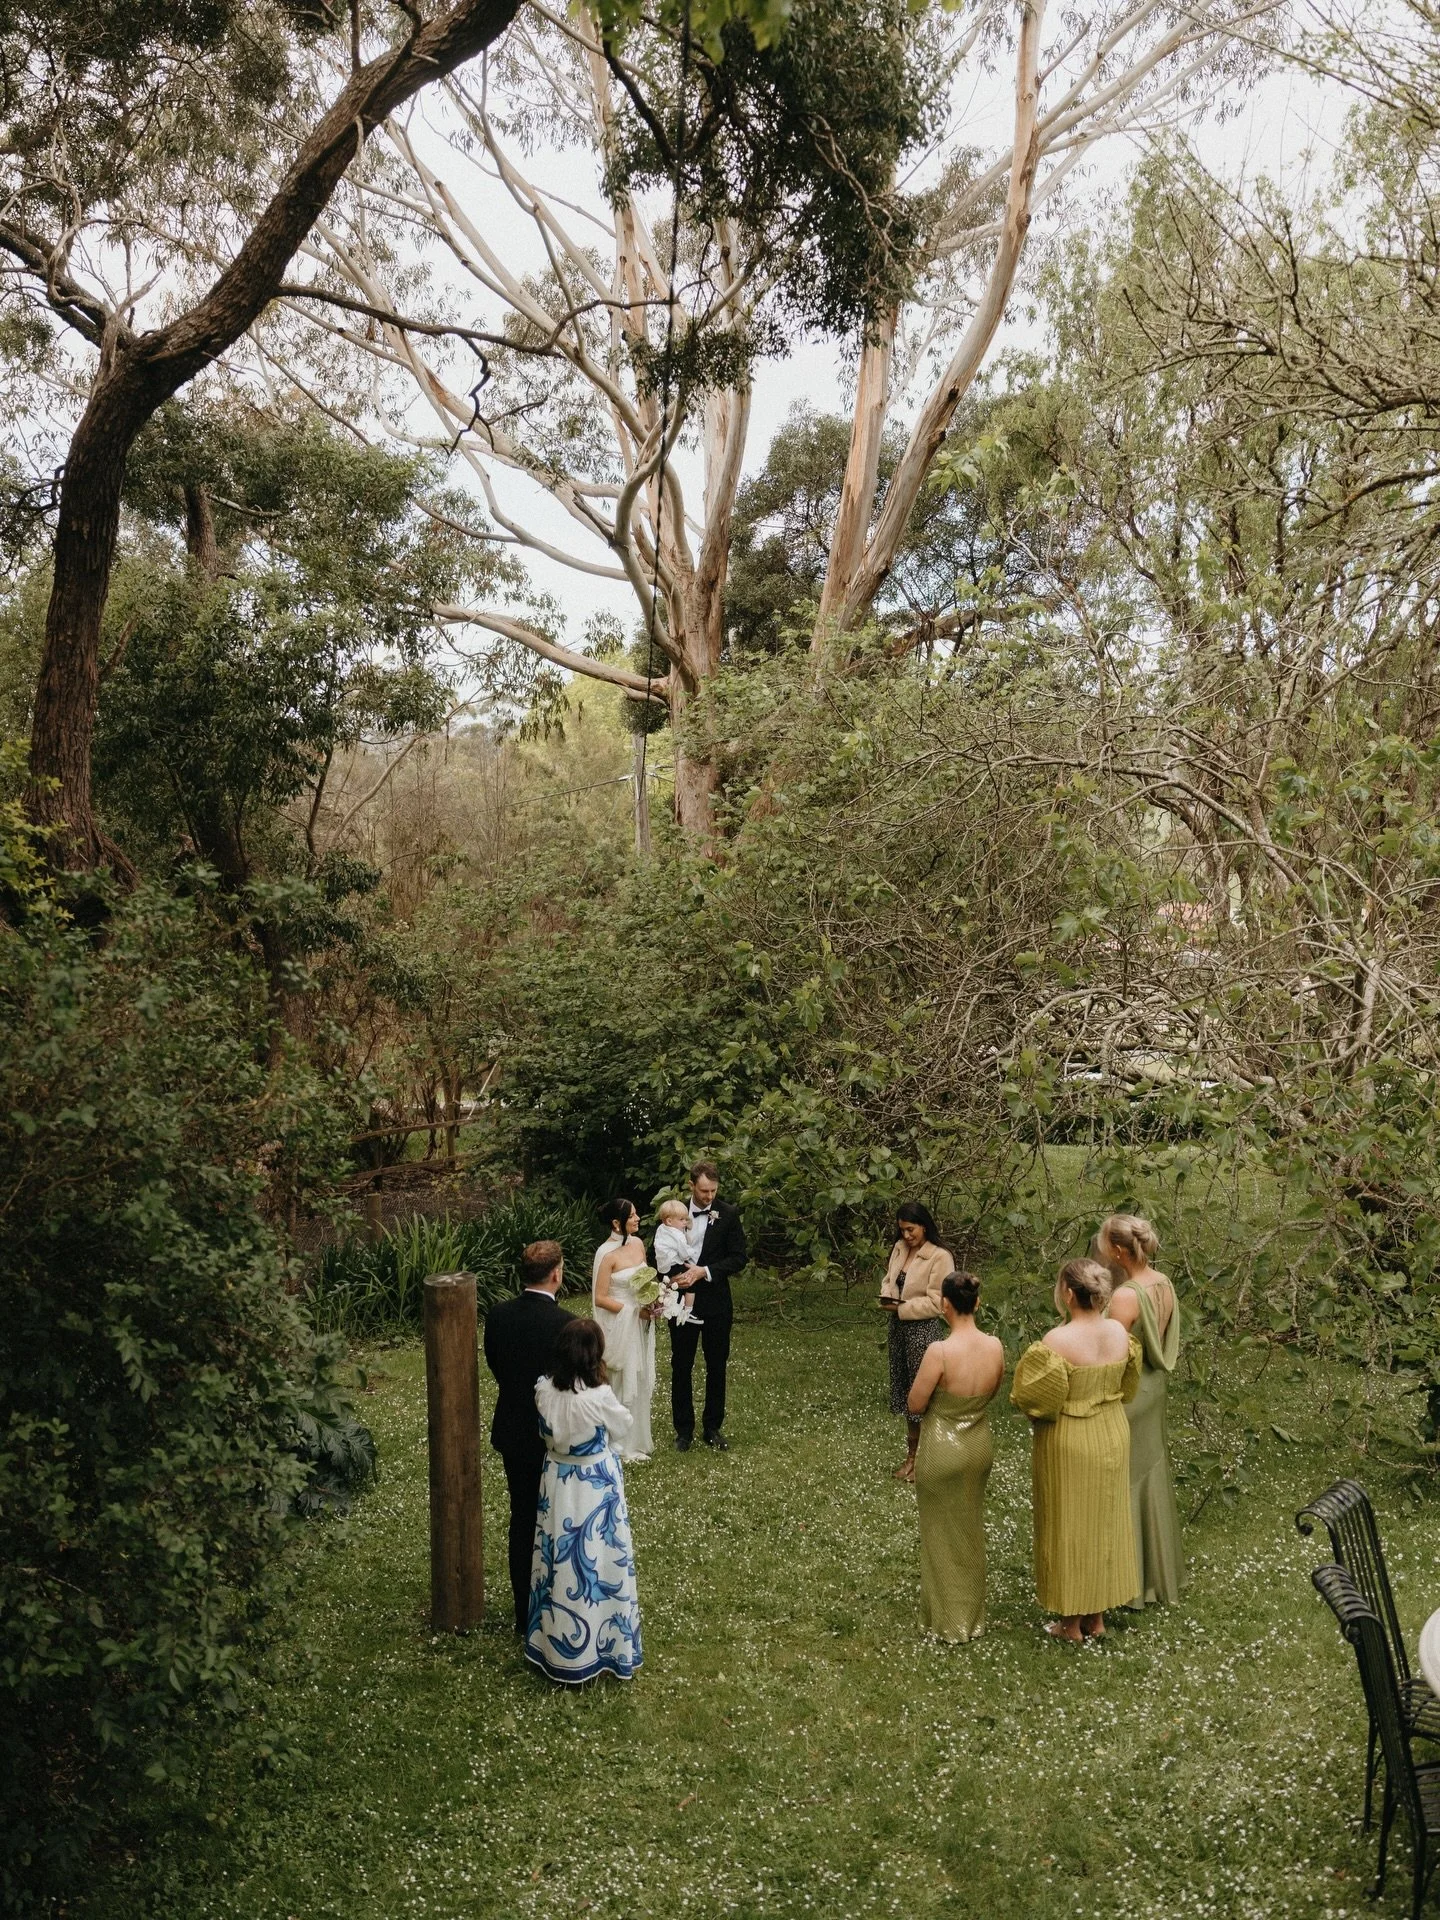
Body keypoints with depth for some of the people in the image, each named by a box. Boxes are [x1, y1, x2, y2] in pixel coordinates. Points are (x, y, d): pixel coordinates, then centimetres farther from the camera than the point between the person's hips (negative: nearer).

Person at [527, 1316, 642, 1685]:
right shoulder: (599, 1396, -27)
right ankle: (608, 1646, 24)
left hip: (557, 1483, 4)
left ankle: (558, 1648, 31)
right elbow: (622, 1427, -7)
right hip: (596, 1486, -4)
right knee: (598, 1562, 11)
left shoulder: (544, 1390, -14)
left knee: (559, 1559, 17)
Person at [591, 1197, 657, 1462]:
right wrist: (634, 1311, -18)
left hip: (642, 1323, 7)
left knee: (641, 1380, 16)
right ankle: (625, 1447, 19)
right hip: (620, 1325, -7)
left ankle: (638, 1438, 31)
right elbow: (599, 1298, -17)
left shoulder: (638, 1243, 2)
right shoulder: (607, 1254, -19)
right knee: (623, 1383, 5)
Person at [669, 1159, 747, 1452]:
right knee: (681, 1367, 8)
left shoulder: (728, 1214, -6)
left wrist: (705, 1271, -18)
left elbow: (739, 1257, -7)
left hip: (716, 1303, 0)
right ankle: (684, 1429, 20)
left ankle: (712, 1427, 23)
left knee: (717, 1367, 10)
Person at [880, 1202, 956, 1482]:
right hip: (899, 1327, 8)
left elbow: (936, 1303, -18)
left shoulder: (940, 1257, -17)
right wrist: (887, 1295, -5)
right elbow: (889, 1278, 16)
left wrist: (901, 1308, -18)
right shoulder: (900, 1248, 5)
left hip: (924, 1330, -8)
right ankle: (911, 1454, 29)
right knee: (905, 1389, 16)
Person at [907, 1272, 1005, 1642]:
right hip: (980, 1447, 5)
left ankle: (949, 1621, 28)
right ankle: (973, 1615, 37)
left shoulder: (940, 1351, -27)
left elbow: (915, 1404, -15)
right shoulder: (995, 1347, -10)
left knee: (943, 1535, 14)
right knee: (971, 1532, 23)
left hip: (942, 1451, -5)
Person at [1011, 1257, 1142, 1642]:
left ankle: (1072, 1623, 21)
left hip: (1068, 1442, -6)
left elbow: (1036, 1400, -21)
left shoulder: (1058, 1340, -26)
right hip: (1112, 1437, 6)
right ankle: (1097, 1617, 30)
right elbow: (1128, 1386, 7)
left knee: (1069, 1526, 9)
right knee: (1104, 1522, 18)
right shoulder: (1120, 1332, -7)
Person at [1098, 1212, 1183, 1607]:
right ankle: (1158, 1571, 37)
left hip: (1127, 1395, -8)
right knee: (1151, 1475, 21)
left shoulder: (1125, 1297, -27)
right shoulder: (1164, 1284, -2)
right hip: (1153, 1391, 8)